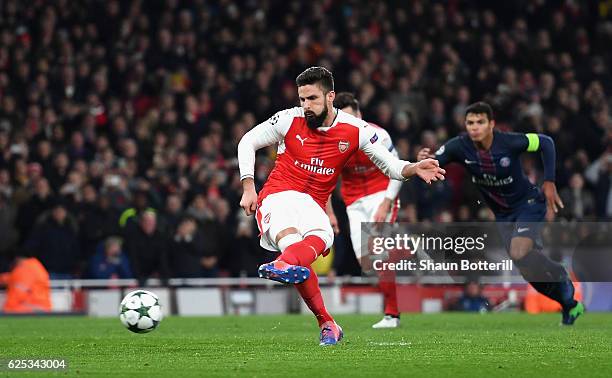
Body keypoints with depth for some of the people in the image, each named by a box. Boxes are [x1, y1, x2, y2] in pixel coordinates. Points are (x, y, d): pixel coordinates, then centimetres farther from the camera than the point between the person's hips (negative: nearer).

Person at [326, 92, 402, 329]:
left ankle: (392, 314, -13)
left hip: (382, 194, -4)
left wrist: (385, 205, -18)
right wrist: (329, 213, 1)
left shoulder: (377, 136, -18)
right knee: (364, 261, -6)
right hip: (354, 200, 4)